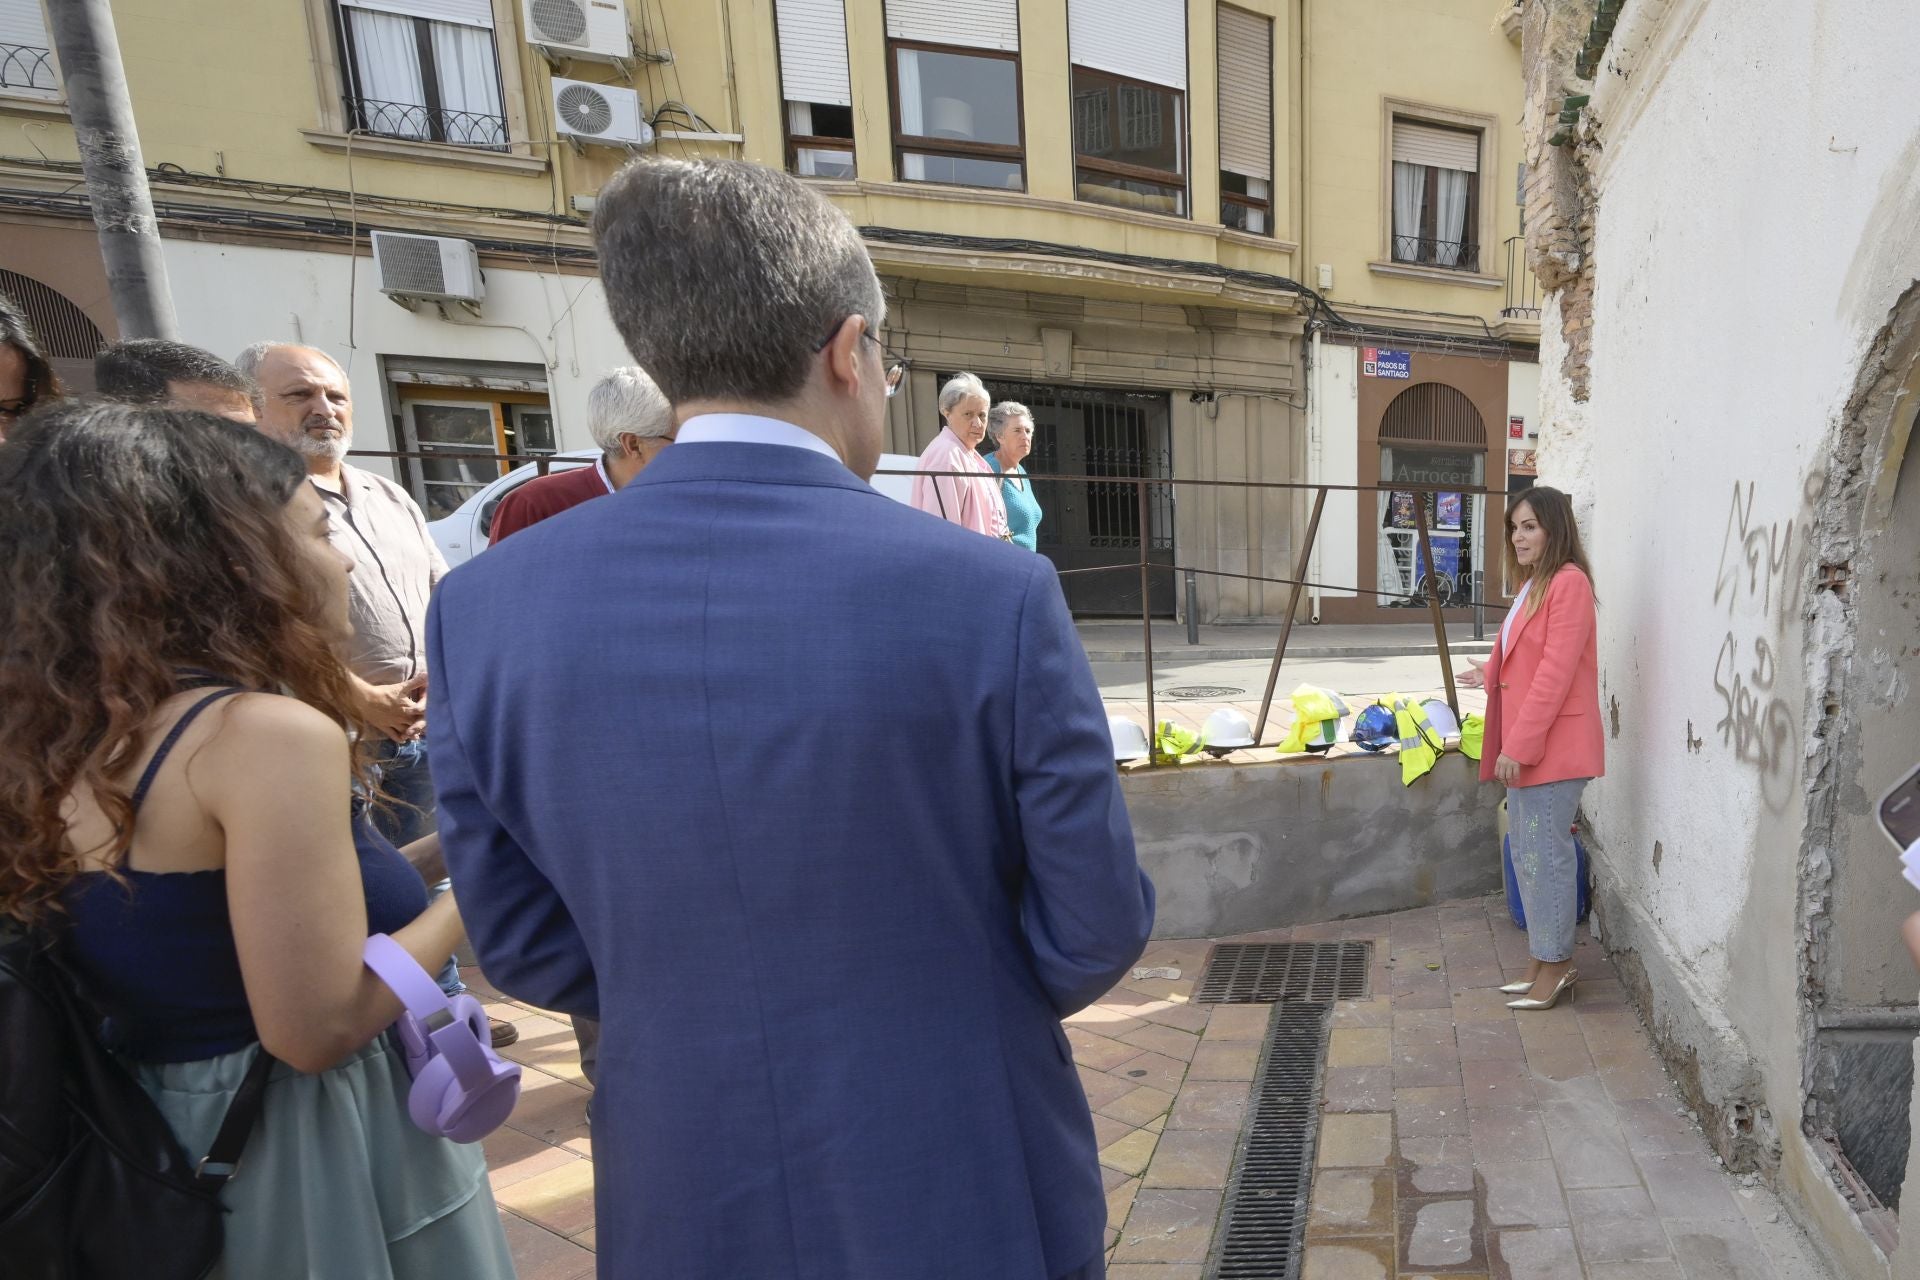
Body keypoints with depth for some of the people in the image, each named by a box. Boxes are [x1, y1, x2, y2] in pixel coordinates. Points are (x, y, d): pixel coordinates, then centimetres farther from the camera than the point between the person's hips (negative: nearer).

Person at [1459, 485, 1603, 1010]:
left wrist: (1519, 744, -21)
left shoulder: (1569, 582, -14)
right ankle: (1543, 960, 27)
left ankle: (1556, 964, 16)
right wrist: (1490, 676, 34)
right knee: (1526, 852, 15)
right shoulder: (1534, 585, 14)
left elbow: (1555, 672, -20)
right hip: (1523, 746, 10)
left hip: (1552, 746, -10)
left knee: (1545, 854, 0)